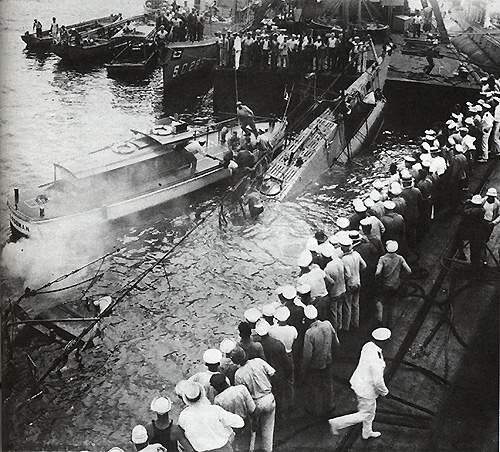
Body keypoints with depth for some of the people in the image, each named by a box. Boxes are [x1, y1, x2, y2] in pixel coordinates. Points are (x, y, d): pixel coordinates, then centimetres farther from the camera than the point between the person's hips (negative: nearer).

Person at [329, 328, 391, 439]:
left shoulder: (368, 346, -11)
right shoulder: (376, 360, -36)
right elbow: (378, 382, -28)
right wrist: (384, 391, -7)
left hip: (358, 380, 8)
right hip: (366, 389, -8)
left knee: (371, 409, 28)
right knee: (365, 414, 15)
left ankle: (367, 432, 50)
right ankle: (336, 423, 17)